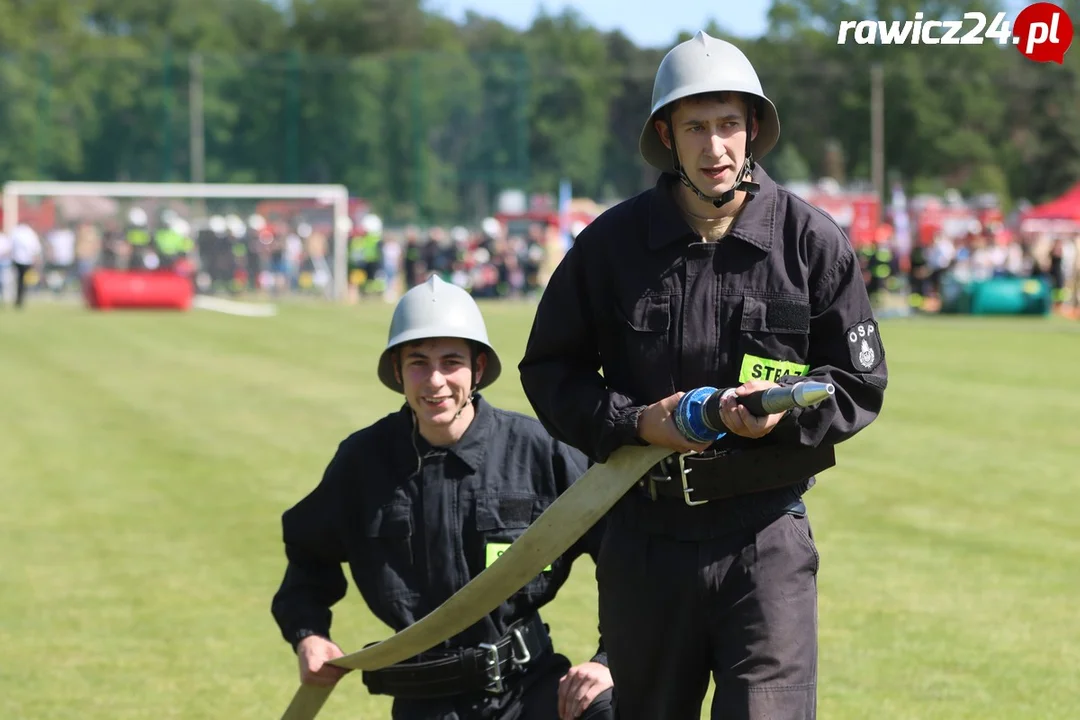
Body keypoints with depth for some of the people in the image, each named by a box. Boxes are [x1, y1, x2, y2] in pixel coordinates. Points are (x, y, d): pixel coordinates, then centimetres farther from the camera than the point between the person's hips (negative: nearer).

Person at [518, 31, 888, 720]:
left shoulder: (812, 241, -1)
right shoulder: (611, 241, 1)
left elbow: (860, 382, 5)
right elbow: (550, 368, 8)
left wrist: (785, 413, -15)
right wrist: (635, 422, -9)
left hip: (767, 540, -2)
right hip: (646, 535, 2)